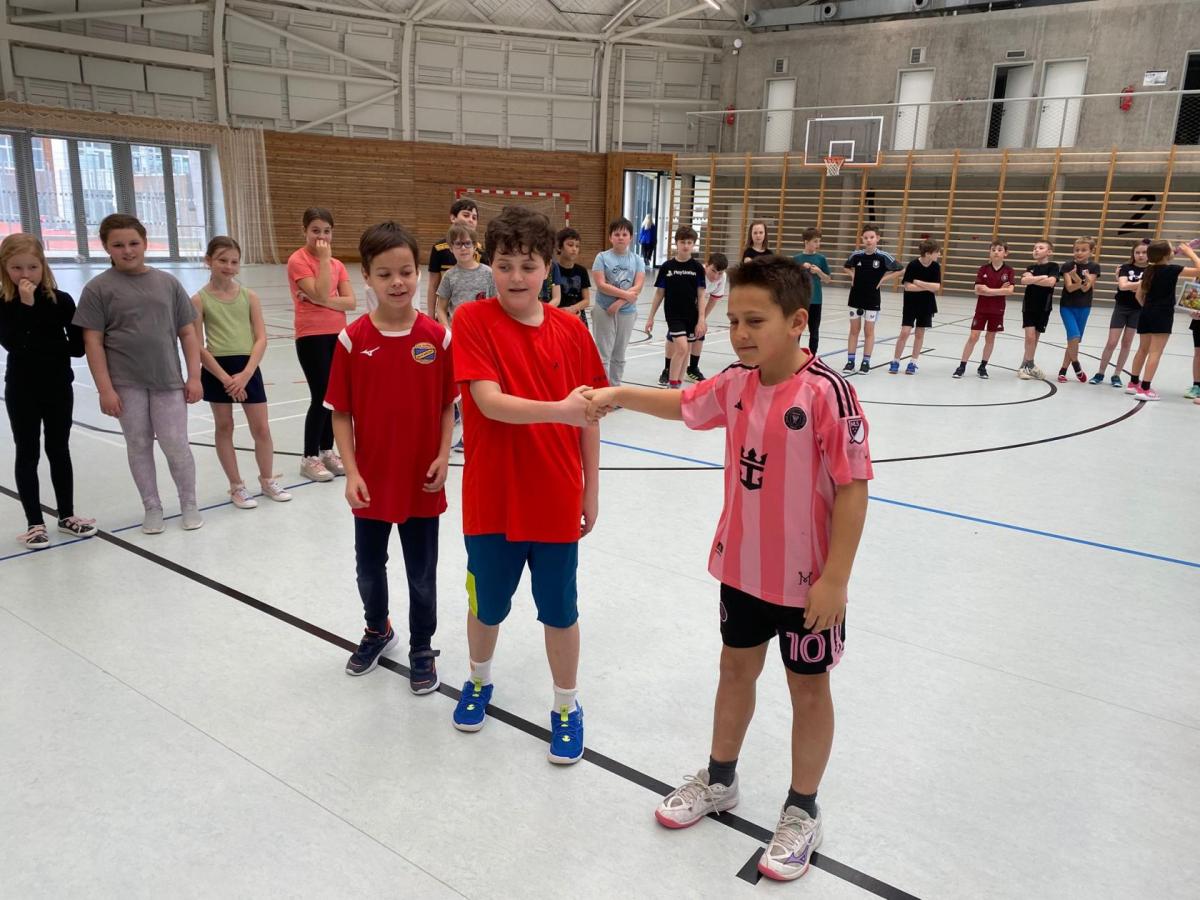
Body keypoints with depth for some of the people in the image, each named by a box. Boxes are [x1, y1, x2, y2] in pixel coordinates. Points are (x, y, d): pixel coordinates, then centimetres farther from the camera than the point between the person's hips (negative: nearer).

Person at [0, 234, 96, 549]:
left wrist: (37, 346, -12)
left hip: (59, 388, 1)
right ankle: (35, 523, 14)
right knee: (27, 454, 6)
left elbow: (78, 345, -6)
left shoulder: (61, 300, -4)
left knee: (59, 451, 11)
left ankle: (66, 515, 22)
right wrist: (25, 304, -26)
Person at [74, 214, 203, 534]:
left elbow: (187, 333, 7)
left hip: (168, 380, 1)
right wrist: (105, 389, -8)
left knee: (176, 445, 1)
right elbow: (92, 342, -3)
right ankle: (152, 507, 22)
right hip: (126, 383, -1)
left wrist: (194, 377, 1)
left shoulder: (168, 283, 5)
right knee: (138, 445, 9)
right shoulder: (98, 288, -1)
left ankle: (189, 504, 19)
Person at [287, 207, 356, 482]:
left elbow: (351, 302, -1)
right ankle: (309, 458, 6)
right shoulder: (297, 260, -9)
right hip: (311, 337, -6)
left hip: (337, 335, 6)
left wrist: (323, 300, -15)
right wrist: (324, 258, -18)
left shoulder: (337, 264, 10)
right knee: (320, 397, -6)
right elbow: (321, 294, -22)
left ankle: (327, 451, 22)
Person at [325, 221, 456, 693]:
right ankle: (377, 630, 47)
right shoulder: (352, 339, -9)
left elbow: (447, 406, -1)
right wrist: (351, 472, -11)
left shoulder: (437, 337, -8)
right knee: (368, 566, 20)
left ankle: (422, 648, 33)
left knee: (422, 572, 12)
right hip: (371, 480, 1)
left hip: (421, 481, -1)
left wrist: (443, 456, -11)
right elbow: (341, 413, -5)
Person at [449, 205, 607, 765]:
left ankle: (566, 707, 34)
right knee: (487, 602, 18)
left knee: (559, 609, 13)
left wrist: (591, 489, 5)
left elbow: (587, 416, 3)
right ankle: (479, 680, 47)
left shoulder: (571, 330, -3)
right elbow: (489, 402, -21)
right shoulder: (473, 321, -10)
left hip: (556, 499, 1)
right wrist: (558, 409, -36)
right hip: (492, 498, -1)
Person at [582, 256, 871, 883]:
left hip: (806, 579, -6)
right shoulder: (736, 383, -3)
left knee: (807, 689, 13)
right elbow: (683, 405, 15)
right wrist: (618, 394, 1)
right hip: (741, 566, 6)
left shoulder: (826, 391, -23)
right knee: (736, 670, 22)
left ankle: (802, 812, 34)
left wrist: (835, 579, -20)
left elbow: (853, 488, -21)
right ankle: (719, 781, 44)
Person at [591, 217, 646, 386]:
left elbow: (638, 287, -7)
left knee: (619, 355, 13)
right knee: (603, 355, -2)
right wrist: (626, 294, -15)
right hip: (604, 311, -3)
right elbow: (601, 285, -14)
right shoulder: (602, 257, -5)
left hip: (627, 312, 3)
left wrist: (619, 302, -18)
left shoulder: (637, 260, 2)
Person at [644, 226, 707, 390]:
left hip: (691, 316, 2)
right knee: (682, 348, -17)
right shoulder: (667, 267, -2)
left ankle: (677, 385, 21)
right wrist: (650, 317, 3)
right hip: (673, 315, -2)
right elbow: (659, 293, 4)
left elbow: (701, 295, 0)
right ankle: (672, 385, -5)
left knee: (685, 351, 8)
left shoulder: (697, 268, -1)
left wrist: (701, 319, -6)